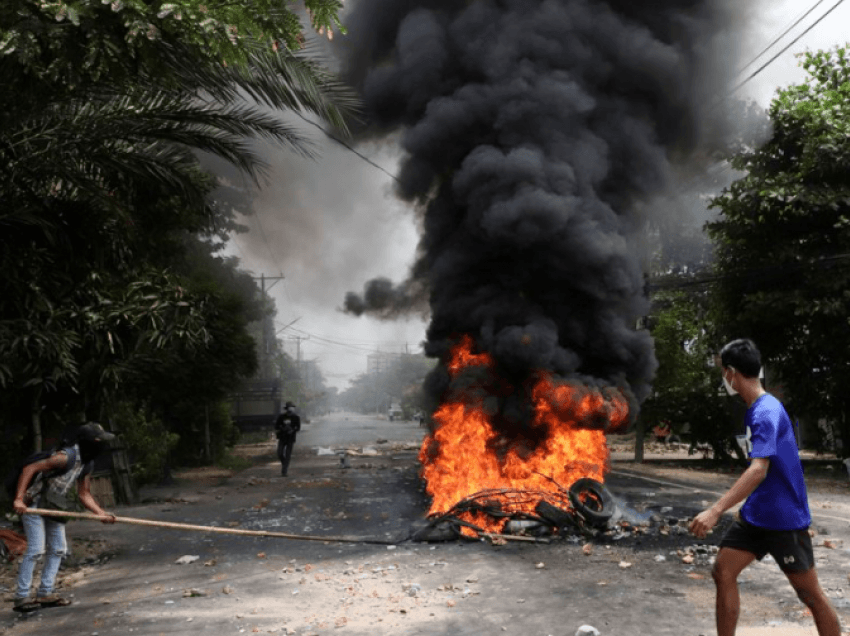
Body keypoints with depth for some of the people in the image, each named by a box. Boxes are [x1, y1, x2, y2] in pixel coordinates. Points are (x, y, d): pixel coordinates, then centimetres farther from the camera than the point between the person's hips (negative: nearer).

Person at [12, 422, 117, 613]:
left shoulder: (87, 464, 1)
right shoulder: (66, 457, -26)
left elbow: (84, 494, 6)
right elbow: (30, 469, -28)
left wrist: (101, 513, -7)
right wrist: (19, 498, -34)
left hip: (53, 507, 9)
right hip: (34, 504, -9)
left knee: (58, 549, 8)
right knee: (36, 549, -12)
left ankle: (45, 593, 16)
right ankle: (21, 597, -3)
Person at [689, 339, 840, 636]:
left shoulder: (767, 411, -22)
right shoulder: (756, 409, 7)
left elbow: (759, 470, -34)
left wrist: (715, 511, -41)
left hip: (784, 518, -9)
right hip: (755, 515, 9)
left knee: (810, 593, 3)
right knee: (722, 573, 3)